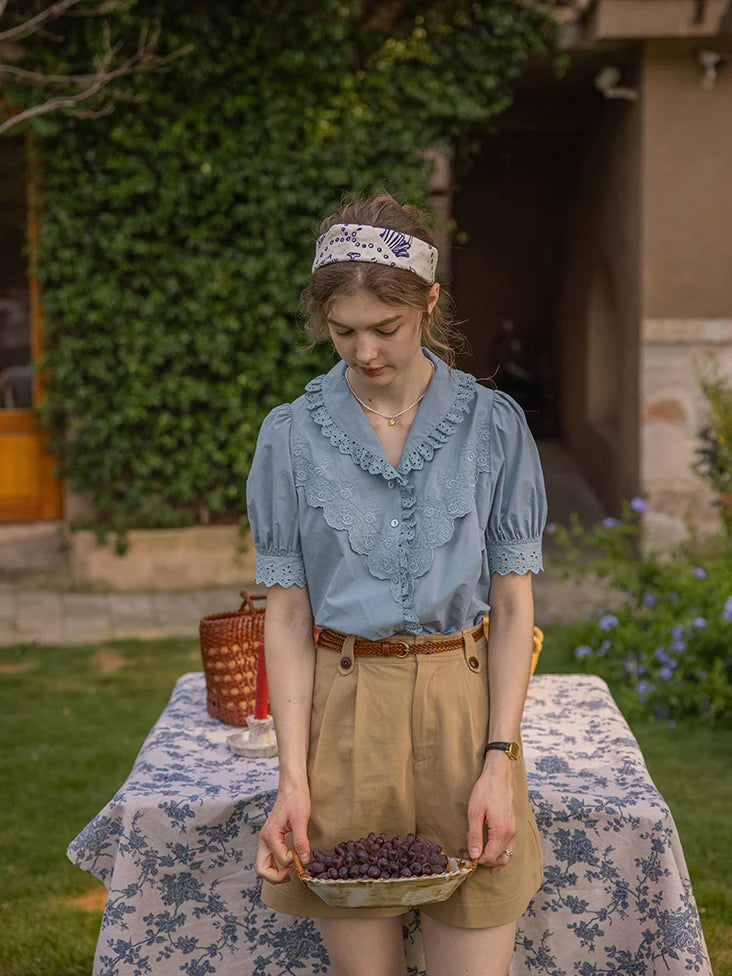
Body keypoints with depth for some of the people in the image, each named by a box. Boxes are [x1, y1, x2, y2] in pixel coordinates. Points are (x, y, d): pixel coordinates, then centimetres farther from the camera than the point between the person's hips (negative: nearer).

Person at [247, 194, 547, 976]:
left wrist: (498, 764, -8)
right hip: (341, 709, 0)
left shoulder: (492, 425, 0)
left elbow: (512, 604, 1)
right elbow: (286, 614, 1)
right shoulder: (291, 434, 0)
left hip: (464, 705, 0)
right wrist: (292, 778, -8)